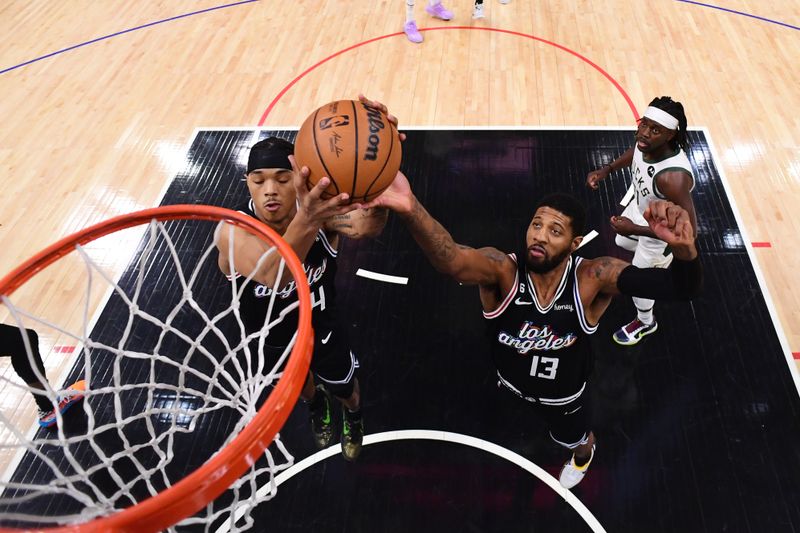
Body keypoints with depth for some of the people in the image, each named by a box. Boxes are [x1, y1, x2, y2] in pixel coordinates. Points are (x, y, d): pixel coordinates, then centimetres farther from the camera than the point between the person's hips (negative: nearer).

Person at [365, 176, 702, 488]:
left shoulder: (592, 278, -33)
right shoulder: (503, 271, -36)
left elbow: (683, 289, -40)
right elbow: (452, 261, -59)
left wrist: (683, 247, -65)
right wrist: (411, 209, -81)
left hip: (564, 396, 0)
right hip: (510, 383, 1)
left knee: (575, 440, 31)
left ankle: (584, 453, 70)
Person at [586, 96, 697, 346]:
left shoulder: (672, 177, -46)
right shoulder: (647, 142, -25)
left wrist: (635, 229, -36)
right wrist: (606, 170, -9)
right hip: (639, 208, 7)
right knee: (623, 242, 36)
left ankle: (646, 323, 48)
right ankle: (662, 261, 67)